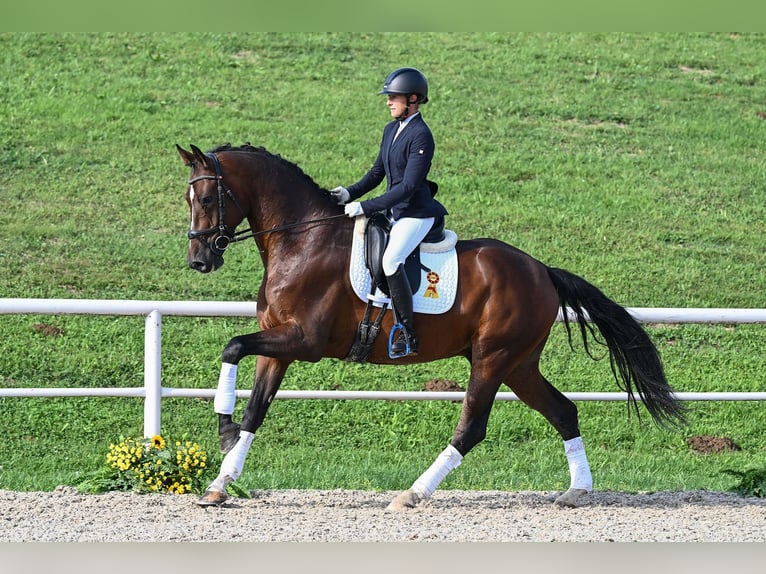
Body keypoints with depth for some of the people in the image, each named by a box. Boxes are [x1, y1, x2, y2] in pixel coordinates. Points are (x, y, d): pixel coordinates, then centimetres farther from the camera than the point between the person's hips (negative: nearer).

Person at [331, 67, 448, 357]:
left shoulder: (420, 136, -18)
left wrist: (365, 207, -24)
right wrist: (351, 193, -1)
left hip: (417, 213, -10)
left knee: (390, 260, -30)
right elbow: (378, 171, 17)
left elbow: (408, 187, -22)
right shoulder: (391, 129, 10)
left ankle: (408, 335, -25)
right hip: (393, 212, 10)